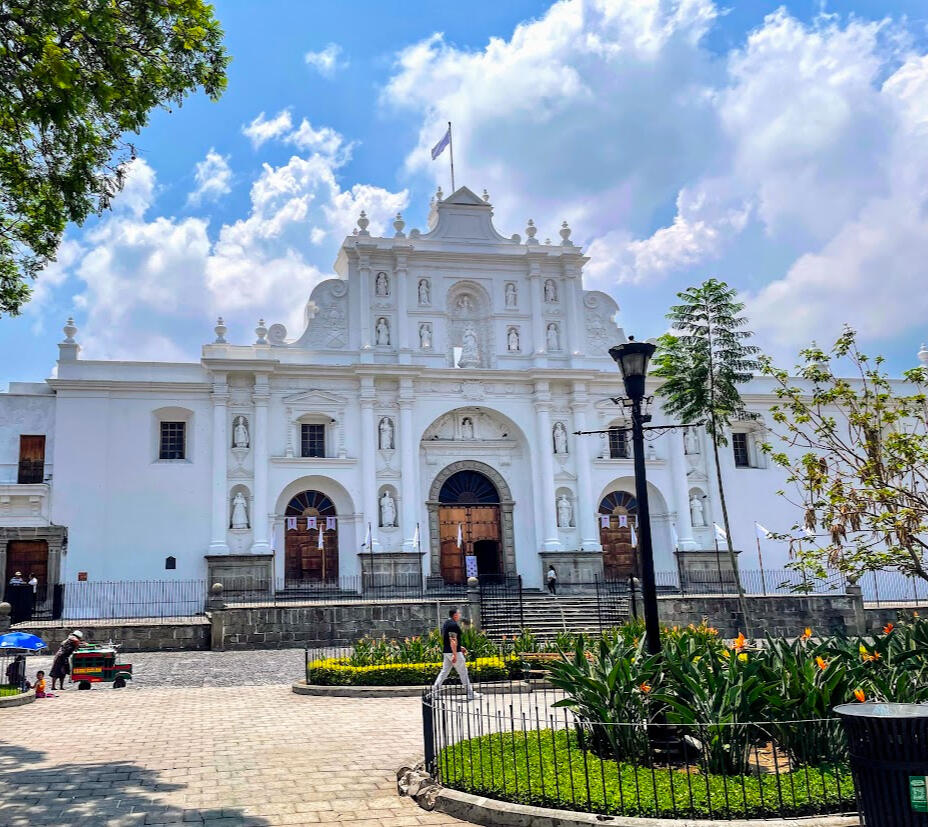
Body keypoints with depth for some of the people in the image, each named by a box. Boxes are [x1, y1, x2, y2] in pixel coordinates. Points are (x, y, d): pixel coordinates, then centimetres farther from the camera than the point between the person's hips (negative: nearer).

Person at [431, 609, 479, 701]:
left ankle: (434, 690, 4)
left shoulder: (445, 624, 15)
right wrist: (455, 654, -26)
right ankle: (470, 694, 7)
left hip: (446, 652, 9)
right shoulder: (453, 625, -17)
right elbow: (452, 640, -24)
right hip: (454, 652, -9)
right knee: (463, 672, 0)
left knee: (444, 671, 11)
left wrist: (460, 647, 25)